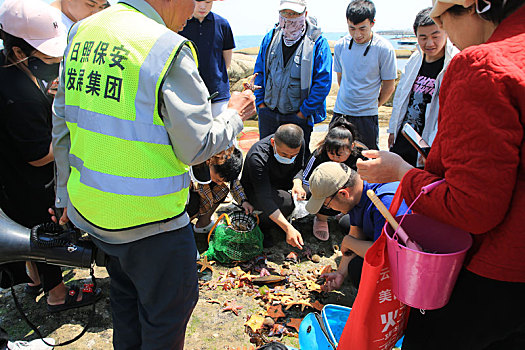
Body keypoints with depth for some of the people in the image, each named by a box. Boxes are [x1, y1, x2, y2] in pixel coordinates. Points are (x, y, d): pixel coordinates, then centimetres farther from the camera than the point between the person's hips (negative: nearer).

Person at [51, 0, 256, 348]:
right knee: (170, 306, 16)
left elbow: (62, 126, 8)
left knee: (126, 292, 29)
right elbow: (197, 146, -17)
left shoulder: (82, 33, 3)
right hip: (148, 219, -8)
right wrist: (234, 115, 2)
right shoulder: (170, 49, -21)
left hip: (87, 206, 8)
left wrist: (66, 195, 18)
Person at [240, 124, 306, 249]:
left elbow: (298, 168, -1)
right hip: (255, 190, -6)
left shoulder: (300, 143, -19)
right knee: (286, 202, -34)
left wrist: (297, 183, -26)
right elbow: (264, 199, -40)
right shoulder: (257, 158, -37)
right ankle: (261, 227, -6)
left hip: (283, 183, 7)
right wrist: (288, 228, -48)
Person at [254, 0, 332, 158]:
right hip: (268, 113, 4)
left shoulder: (318, 43, -10)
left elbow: (323, 83, -11)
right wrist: (260, 102, 3)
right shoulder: (270, 38, 4)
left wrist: (304, 112, -13)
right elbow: (259, 72, 11)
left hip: (299, 116, -4)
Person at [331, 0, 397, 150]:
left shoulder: (384, 49, -10)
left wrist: (373, 105, 7)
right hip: (340, 112, 3)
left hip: (367, 116, -3)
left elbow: (389, 86, -2)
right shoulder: (341, 45, 1)